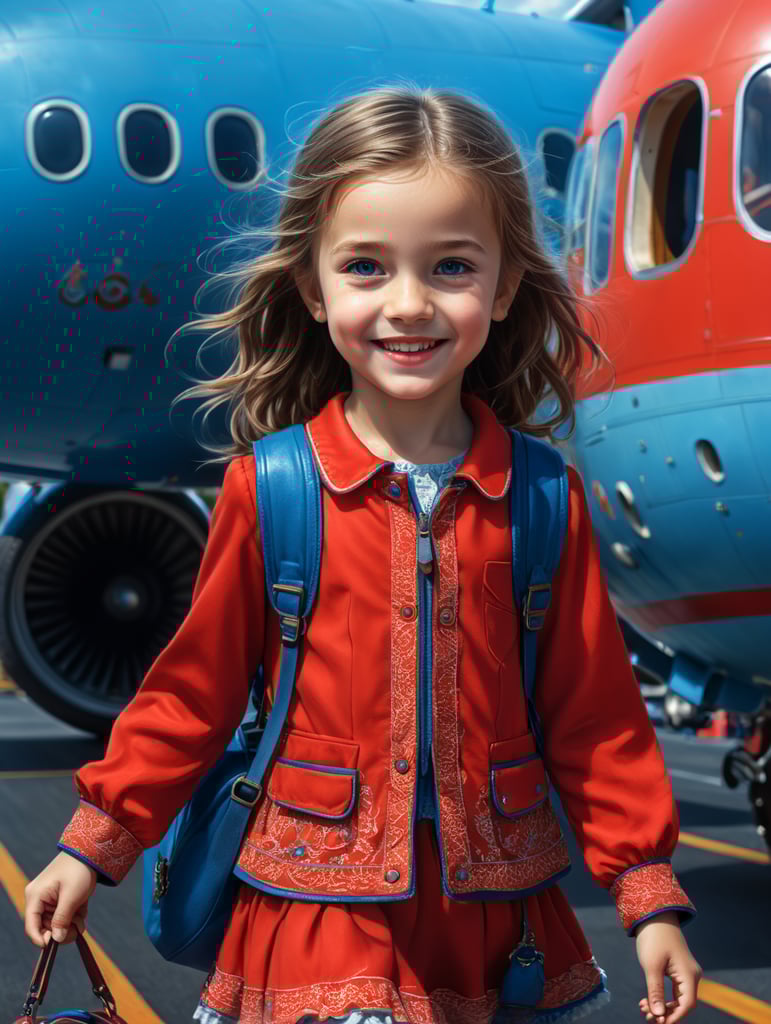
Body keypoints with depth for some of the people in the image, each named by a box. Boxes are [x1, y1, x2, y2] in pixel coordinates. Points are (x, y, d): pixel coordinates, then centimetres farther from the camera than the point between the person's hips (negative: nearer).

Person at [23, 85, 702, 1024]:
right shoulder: (266, 487, -7)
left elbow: (593, 712, 3)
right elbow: (193, 691, 1)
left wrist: (648, 896, 3)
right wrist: (95, 846, 3)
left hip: (493, 910, 2)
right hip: (321, 908, -2)